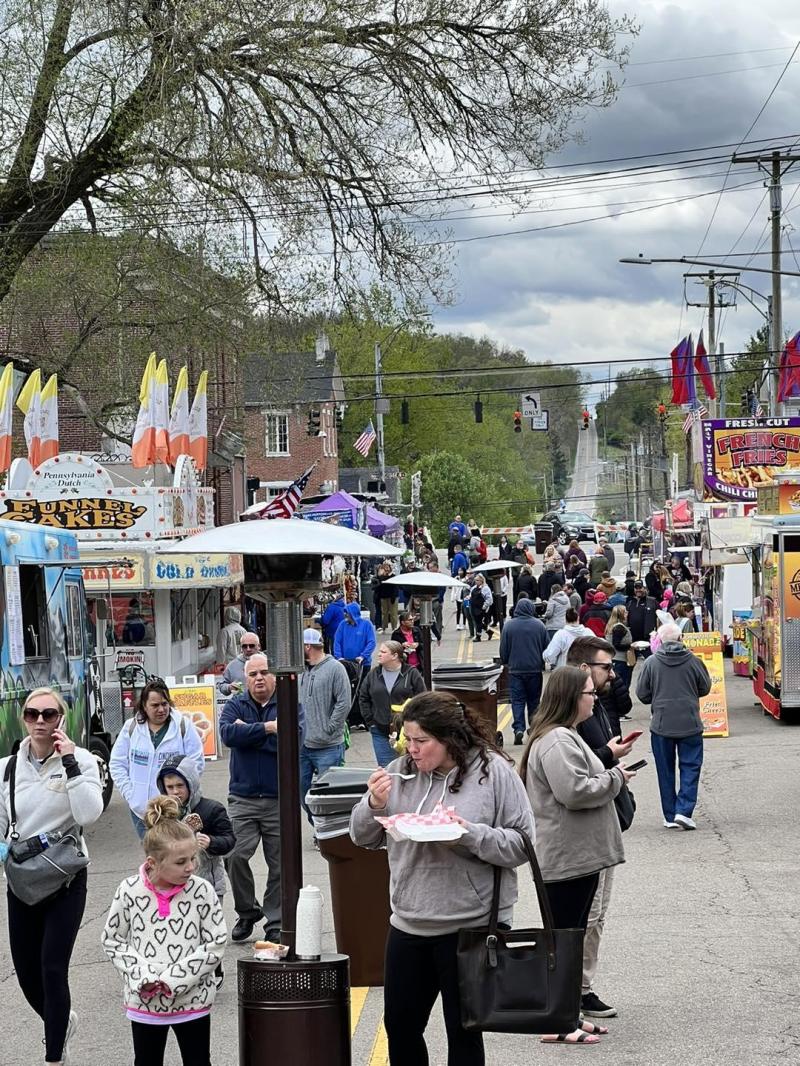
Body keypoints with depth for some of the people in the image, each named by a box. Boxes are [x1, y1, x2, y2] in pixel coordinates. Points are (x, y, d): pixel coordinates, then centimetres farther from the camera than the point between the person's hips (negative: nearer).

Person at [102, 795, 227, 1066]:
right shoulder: (129, 891, -10)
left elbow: (216, 943, -10)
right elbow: (113, 941, -1)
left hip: (192, 999, -1)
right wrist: (143, 977, -13)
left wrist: (174, 979, -16)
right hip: (144, 1001, 1)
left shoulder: (201, 891, -12)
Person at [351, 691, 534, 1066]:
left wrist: (470, 834, -23)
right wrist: (374, 805, -10)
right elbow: (363, 837, 10)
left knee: (463, 1033, 8)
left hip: (470, 925, -5)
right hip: (408, 923, 5)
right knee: (400, 1025, 15)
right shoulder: (399, 772, 3)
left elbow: (522, 844, -11)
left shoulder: (494, 772, -9)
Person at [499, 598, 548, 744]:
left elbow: (503, 651, 0)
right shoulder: (539, 625, -2)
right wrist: (542, 662, 21)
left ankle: (519, 728, -15)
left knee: (517, 700, 0)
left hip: (515, 670, -1)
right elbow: (546, 648, 4)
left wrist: (505, 662, 18)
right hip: (535, 669, 1)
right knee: (534, 700, 14)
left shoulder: (508, 625, -5)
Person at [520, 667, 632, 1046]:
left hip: (578, 855, 11)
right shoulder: (557, 741, -19)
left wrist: (609, 775, 13)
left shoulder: (564, 736, 17)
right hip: (567, 857, -11)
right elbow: (574, 791, -27)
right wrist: (615, 778, -13)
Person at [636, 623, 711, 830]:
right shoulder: (693, 661, -6)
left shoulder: (651, 663, -7)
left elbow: (642, 694, -1)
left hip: (661, 725, 0)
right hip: (690, 725, 0)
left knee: (665, 771, 11)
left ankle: (670, 816, 14)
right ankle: (684, 811, -6)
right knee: (690, 767, 7)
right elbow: (705, 688, 6)